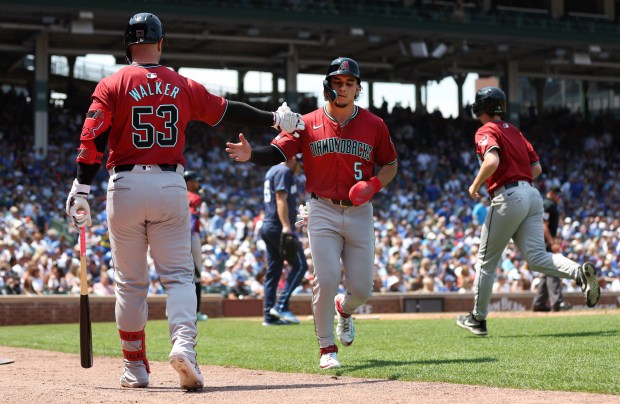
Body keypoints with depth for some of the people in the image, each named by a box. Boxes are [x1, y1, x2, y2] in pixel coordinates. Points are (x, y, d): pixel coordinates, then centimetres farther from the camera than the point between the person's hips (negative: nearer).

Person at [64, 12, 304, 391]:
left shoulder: (111, 86, -1)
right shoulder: (184, 86, 6)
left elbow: (93, 140, -10)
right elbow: (228, 110, 15)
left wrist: (82, 190, -9)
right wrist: (276, 118, 28)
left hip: (125, 186, 0)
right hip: (170, 187, 1)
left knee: (131, 282, 10)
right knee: (179, 274, 3)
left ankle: (135, 367, 15)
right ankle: (184, 343, -22)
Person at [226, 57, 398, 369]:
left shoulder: (374, 125, 2)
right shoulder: (308, 124, -2)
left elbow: (390, 165, 12)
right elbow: (276, 153, -12)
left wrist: (373, 185, -9)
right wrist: (251, 154, -33)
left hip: (359, 213, 2)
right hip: (322, 212, -1)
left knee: (362, 288, 2)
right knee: (326, 281, -11)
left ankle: (344, 309, 39)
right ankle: (327, 348, 6)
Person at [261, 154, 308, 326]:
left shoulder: (272, 171, 22)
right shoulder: (284, 171, -9)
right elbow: (281, 200, -19)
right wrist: (286, 226, -26)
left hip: (268, 227, 10)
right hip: (279, 228, -10)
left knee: (274, 270, 8)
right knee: (300, 265, -6)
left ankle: (270, 315, 5)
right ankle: (281, 305, -12)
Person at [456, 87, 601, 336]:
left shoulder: (486, 132, -3)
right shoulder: (515, 131, 21)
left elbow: (492, 161, -23)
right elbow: (537, 168, 19)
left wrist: (475, 186, -9)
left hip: (508, 197, -7)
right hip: (532, 194, 7)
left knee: (486, 260, 7)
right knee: (536, 257, 0)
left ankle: (478, 318, 15)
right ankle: (579, 272, -27)